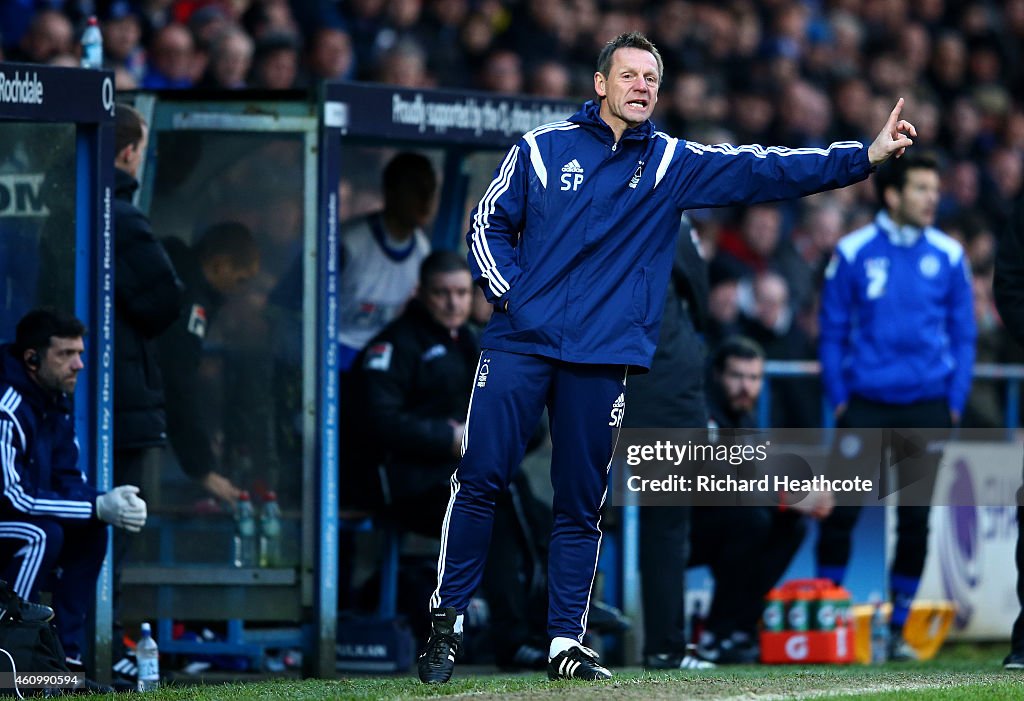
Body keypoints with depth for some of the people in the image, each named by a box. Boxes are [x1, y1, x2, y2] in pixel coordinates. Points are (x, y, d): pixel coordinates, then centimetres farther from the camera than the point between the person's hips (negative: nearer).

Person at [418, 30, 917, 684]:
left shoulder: (673, 164, 8)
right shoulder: (543, 148, 5)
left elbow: (761, 170, 0)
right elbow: (489, 223, 10)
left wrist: (866, 156, -9)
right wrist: (509, 293, -5)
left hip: (602, 359, 2)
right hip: (520, 343, -2)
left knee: (583, 504, 4)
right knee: (480, 479, -6)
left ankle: (566, 642, 11)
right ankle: (447, 623, 3)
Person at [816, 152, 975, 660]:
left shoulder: (948, 256, 4)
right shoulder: (854, 253, 0)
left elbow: (962, 333, 9)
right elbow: (832, 330, 5)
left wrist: (955, 402, 1)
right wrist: (838, 396, -1)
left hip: (926, 406, 1)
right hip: (865, 403, -1)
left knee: (915, 519, 2)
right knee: (839, 510, -7)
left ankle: (899, 627, 12)